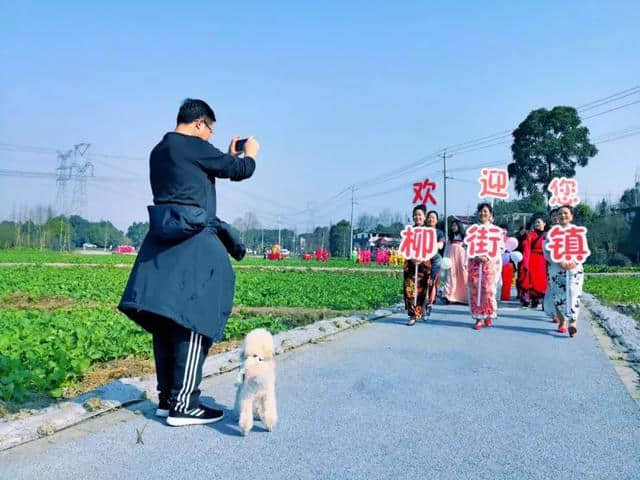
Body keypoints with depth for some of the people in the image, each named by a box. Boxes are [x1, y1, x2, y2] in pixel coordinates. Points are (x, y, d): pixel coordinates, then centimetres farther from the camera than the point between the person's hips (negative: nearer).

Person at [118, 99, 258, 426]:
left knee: (167, 321, 11)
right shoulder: (194, 147, -8)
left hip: (164, 240, 9)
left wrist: (229, 156, 29)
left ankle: (167, 398, 21)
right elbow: (240, 171, -1)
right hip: (194, 242, -9)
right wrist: (250, 154, 20)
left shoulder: (159, 151, 18)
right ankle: (183, 405, 2)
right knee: (193, 322, -3)